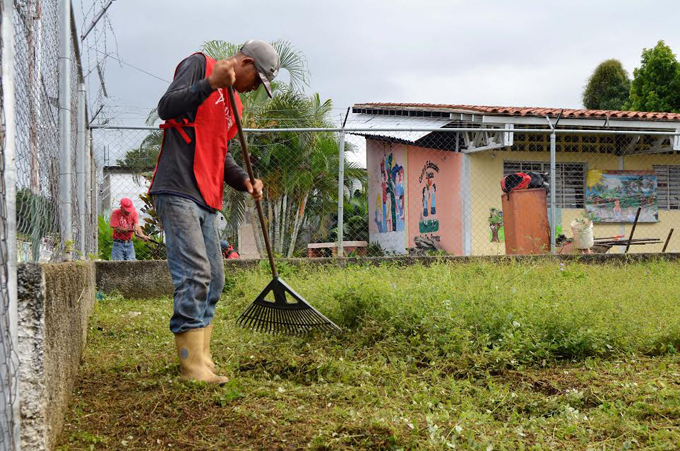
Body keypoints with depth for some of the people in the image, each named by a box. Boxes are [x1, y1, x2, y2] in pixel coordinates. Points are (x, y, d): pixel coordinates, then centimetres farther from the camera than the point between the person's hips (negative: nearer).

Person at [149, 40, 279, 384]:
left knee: (213, 280, 9)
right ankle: (192, 365, -12)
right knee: (195, 273, -15)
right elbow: (166, 107, -14)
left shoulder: (233, 103, 25)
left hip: (205, 200, 10)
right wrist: (211, 83, -24)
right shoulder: (199, 65, 1)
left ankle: (200, 361, 15)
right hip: (177, 191, -10)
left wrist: (244, 181, 10)